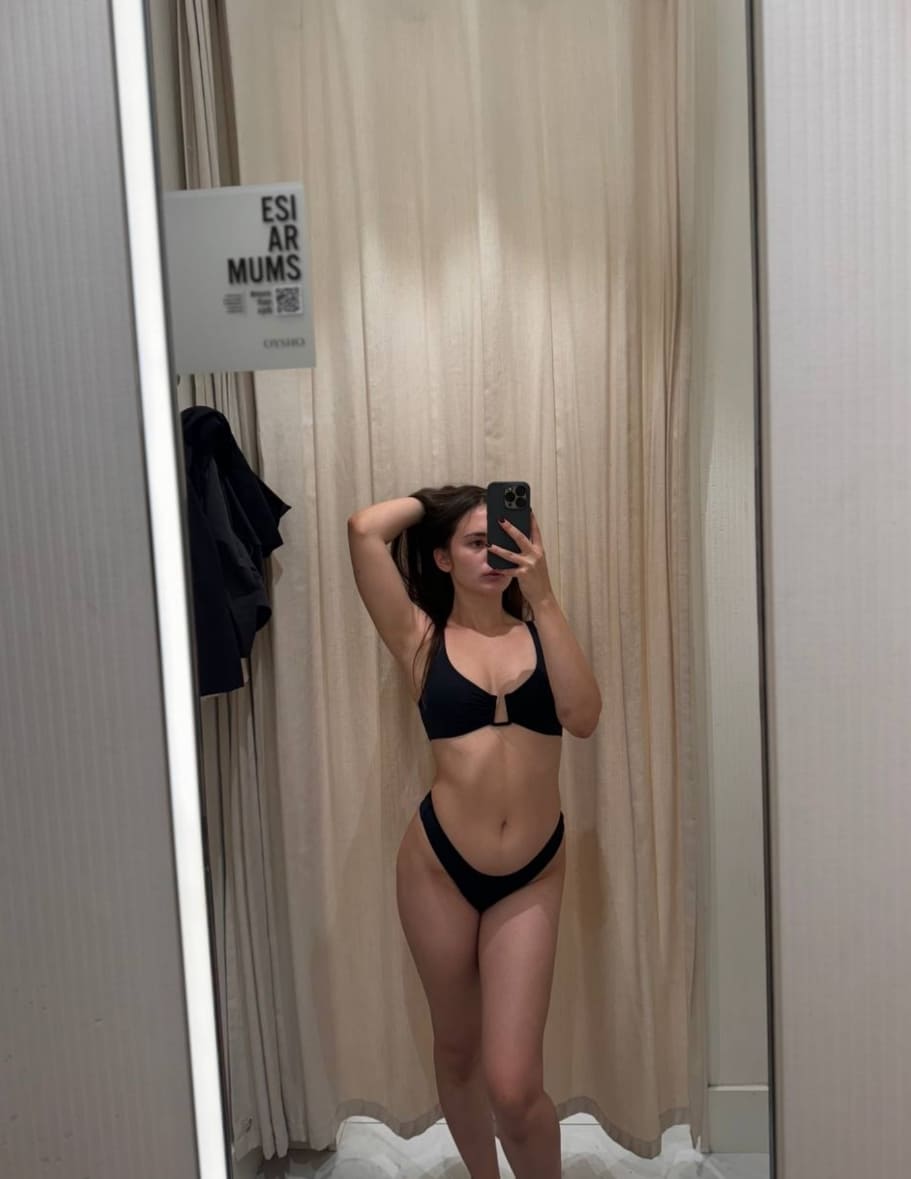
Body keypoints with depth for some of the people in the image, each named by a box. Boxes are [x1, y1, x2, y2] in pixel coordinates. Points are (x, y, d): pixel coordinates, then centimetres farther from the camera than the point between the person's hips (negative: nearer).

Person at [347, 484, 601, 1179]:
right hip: (439, 866, 0)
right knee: (456, 1051, 20)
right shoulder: (421, 638, -3)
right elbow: (365, 530, -15)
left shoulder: (541, 631, 3)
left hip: (533, 876, 0)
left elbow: (584, 719, -16)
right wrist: (432, 499, 3)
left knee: (514, 1087, -3)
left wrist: (544, 598, -18)